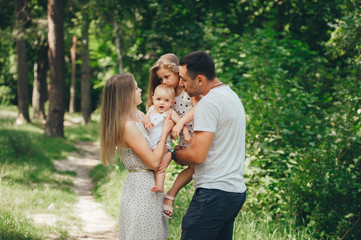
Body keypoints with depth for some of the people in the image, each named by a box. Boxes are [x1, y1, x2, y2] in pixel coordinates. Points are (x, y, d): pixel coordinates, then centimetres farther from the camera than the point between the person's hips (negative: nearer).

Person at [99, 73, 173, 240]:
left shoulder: (140, 116, 8)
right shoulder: (127, 126, -20)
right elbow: (153, 162, -18)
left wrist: (168, 154, -6)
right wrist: (165, 132, -10)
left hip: (151, 186, 9)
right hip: (140, 187, -9)